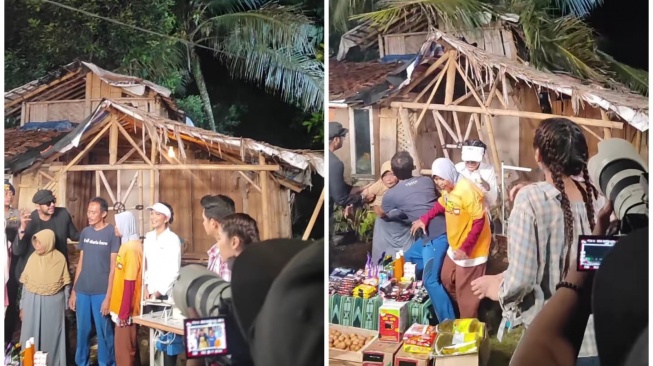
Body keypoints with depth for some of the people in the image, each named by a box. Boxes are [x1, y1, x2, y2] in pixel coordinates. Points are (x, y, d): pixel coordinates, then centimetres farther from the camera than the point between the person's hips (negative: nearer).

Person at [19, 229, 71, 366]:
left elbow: (66, 284, 0)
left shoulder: (60, 258, -6)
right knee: (32, 336, 6)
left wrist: (65, 306, 1)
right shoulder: (32, 258, -1)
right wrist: (22, 306, 6)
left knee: (52, 336, 6)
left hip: (53, 303, -2)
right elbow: (25, 283, 5)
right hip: (33, 303, 2)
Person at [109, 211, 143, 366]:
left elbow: (129, 283, -21)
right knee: (129, 347, 16)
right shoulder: (128, 245, 11)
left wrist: (123, 313, -20)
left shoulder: (131, 248, -19)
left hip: (127, 309, -9)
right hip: (125, 308, 9)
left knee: (124, 349, -2)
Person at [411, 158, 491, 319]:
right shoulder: (447, 188, 1)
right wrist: (424, 219, 7)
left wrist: (465, 248, -28)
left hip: (471, 250, -10)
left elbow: (479, 221, -27)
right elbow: (441, 205, 21)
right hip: (455, 247, 10)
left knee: (465, 291, 0)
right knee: (447, 280, 23)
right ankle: (460, 311, 41)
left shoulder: (467, 190, -27)